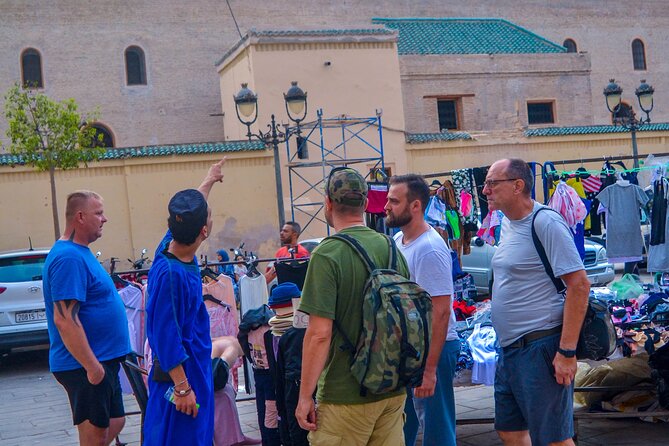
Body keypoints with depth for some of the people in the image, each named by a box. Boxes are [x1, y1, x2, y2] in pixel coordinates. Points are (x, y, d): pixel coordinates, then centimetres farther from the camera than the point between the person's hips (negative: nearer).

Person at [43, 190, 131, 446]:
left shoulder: (79, 253, 12)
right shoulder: (69, 258, -20)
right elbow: (64, 319, -26)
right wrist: (91, 366, -25)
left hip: (101, 361, 10)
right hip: (86, 366, -10)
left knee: (115, 422, 18)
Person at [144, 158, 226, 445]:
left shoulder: (172, 246, 0)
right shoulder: (170, 273, -26)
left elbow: (189, 210, 20)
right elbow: (165, 335, -25)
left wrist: (210, 180, 36)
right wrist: (182, 387, -22)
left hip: (195, 369, 9)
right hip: (179, 376, -9)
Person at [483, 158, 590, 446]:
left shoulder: (546, 223, -15)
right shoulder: (507, 223, 11)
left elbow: (579, 285, -19)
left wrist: (567, 352, -21)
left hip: (539, 347, -9)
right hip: (510, 348, 9)